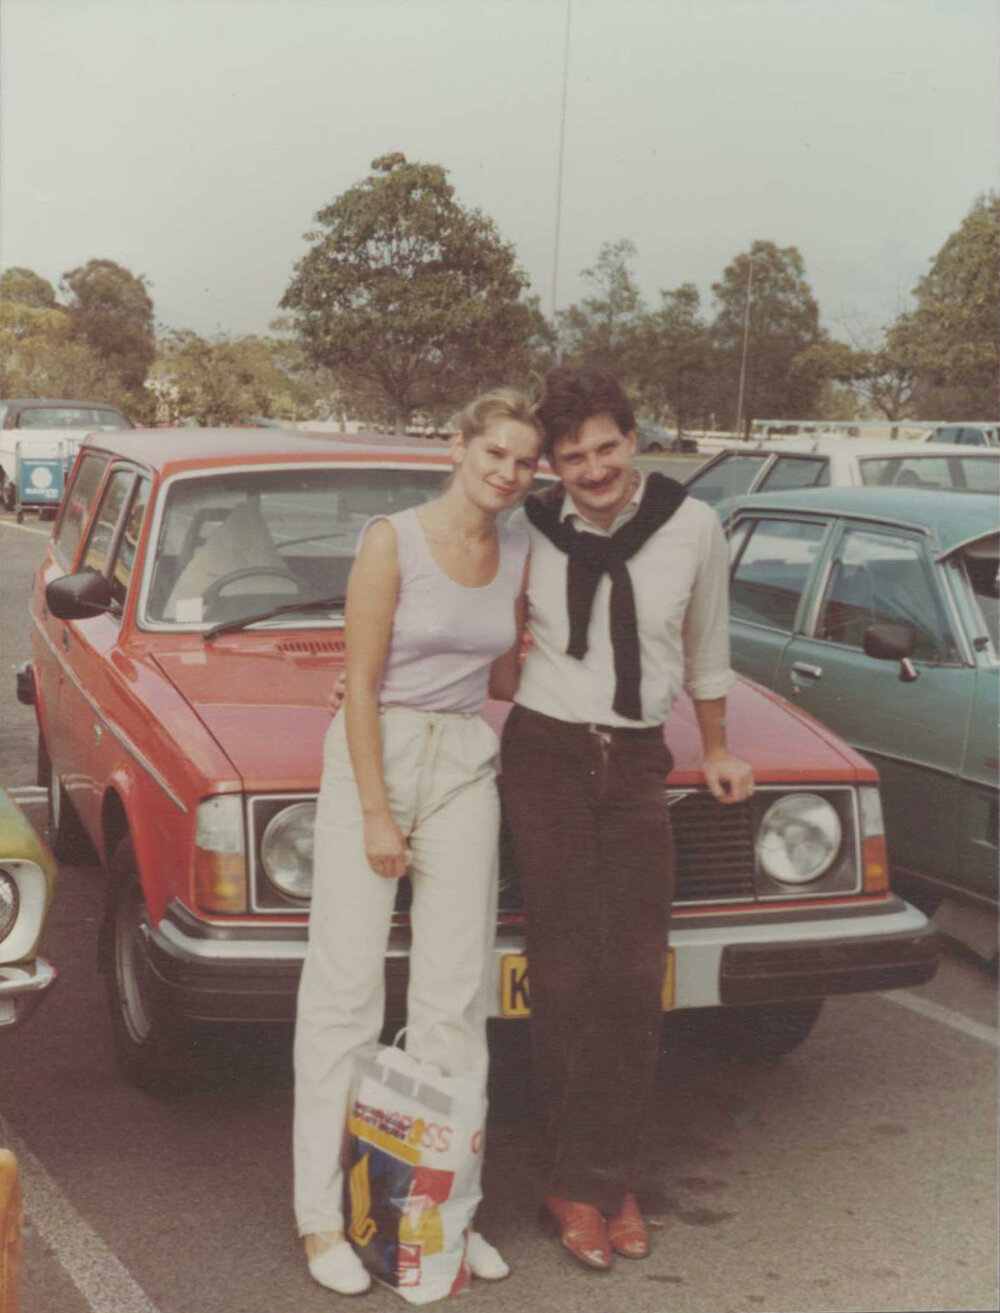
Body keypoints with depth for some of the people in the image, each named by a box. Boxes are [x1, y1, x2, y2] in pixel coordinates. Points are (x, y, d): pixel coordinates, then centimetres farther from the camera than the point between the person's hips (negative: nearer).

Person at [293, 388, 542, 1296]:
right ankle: (321, 1216, 7)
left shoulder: (519, 556, 6)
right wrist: (376, 813, -14)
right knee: (347, 991, -1)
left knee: (455, 998, 7)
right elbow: (361, 684, -12)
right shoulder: (392, 541, -10)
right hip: (374, 755, -5)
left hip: (466, 767, 5)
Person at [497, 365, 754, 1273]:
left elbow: (705, 646, 12)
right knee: (567, 976, -1)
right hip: (544, 757, -1)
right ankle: (574, 1183, 11)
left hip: (637, 763, 2)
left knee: (636, 982, 0)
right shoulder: (529, 532, -5)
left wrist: (717, 752, 21)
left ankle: (609, 1179, 13)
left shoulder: (692, 527, -2)